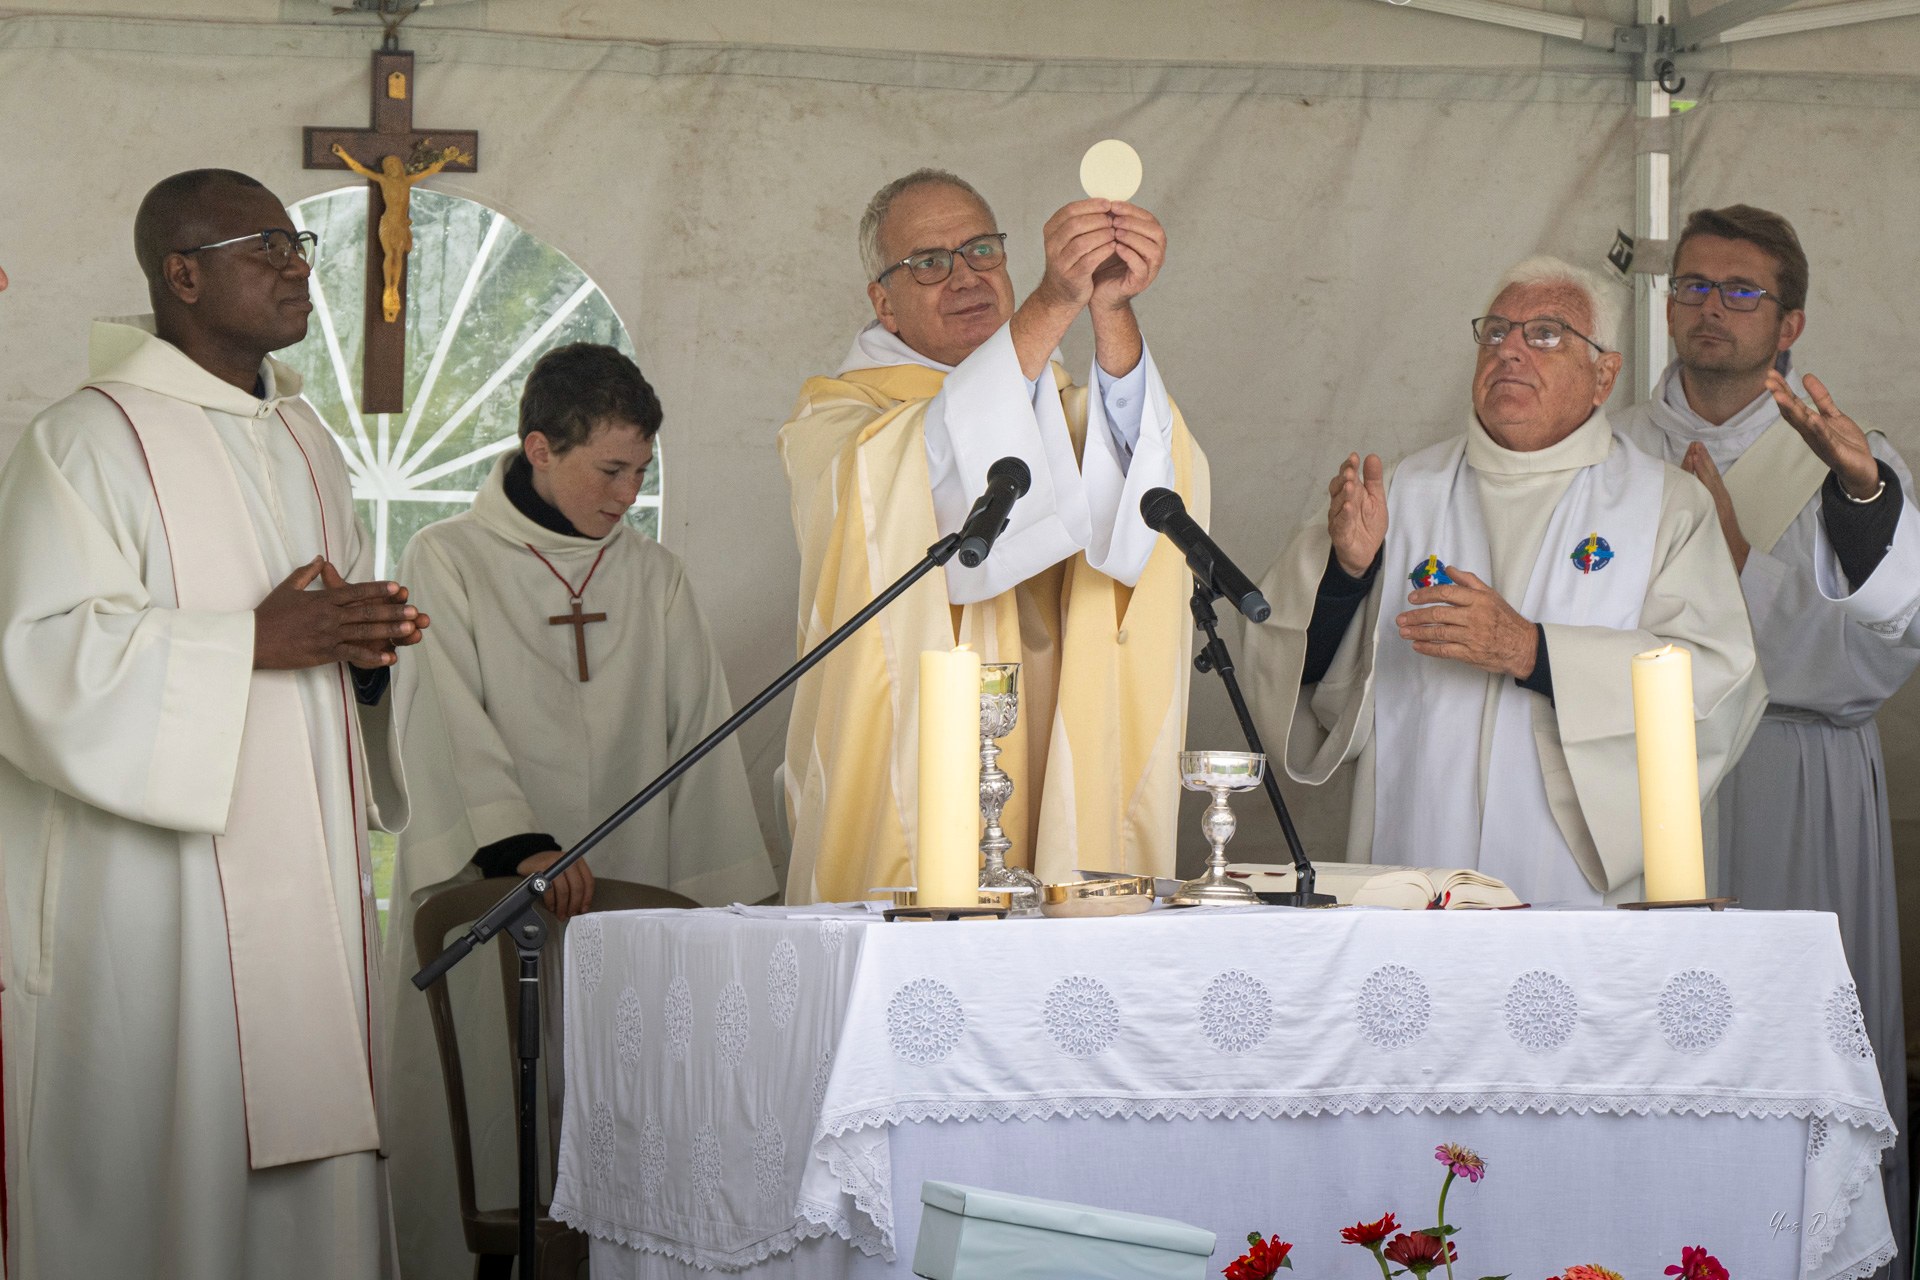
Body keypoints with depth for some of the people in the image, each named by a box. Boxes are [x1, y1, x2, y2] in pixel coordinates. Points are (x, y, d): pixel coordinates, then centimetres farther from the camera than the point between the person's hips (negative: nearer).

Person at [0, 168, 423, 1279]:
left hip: (307, 887, 7)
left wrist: (364, 646, -1)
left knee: (310, 1170, 5)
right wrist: (255, 641, -18)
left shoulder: (307, 442, 18)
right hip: (155, 899, -7)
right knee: (169, 1175, -6)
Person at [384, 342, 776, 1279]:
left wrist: (712, 902, 1)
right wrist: (519, 844, -27)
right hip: (481, 907, -3)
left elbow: (699, 738, 11)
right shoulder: (448, 561, 2)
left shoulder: (654, 578, 15)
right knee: (482, 1126, -5)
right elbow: (450, 725, -11)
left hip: (629, 910, 3)